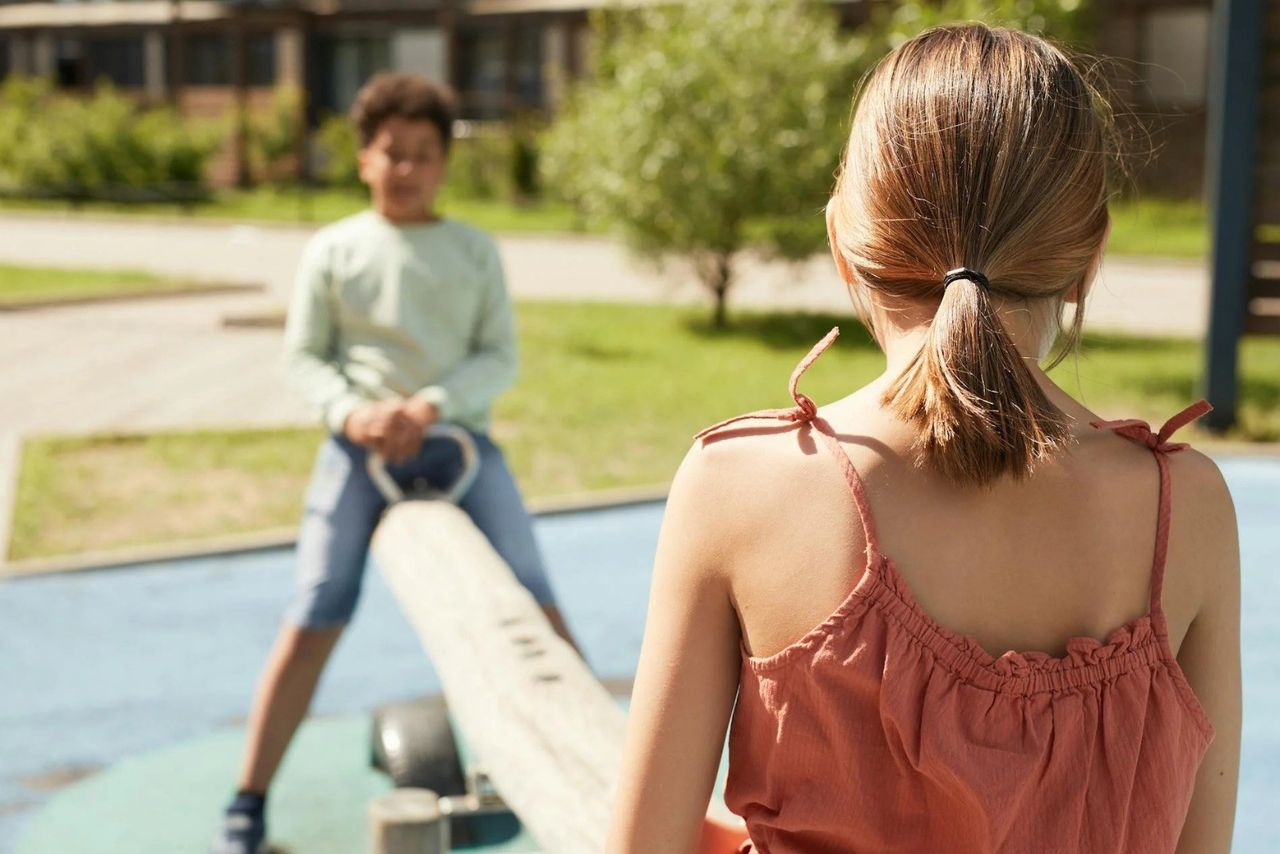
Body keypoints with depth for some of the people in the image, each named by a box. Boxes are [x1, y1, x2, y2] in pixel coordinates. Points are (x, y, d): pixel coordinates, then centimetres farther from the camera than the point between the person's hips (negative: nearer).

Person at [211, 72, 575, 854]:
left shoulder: (476, 250, 8)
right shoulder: (333, 249, 6)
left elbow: (500, 358, 2)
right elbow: (305, 356, 6)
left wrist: (430, 404, -14)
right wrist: (350, 411, -14)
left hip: (458, 439, 1)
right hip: (361, 448, -1)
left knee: (535, 607, -6)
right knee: (312, 625, -3)